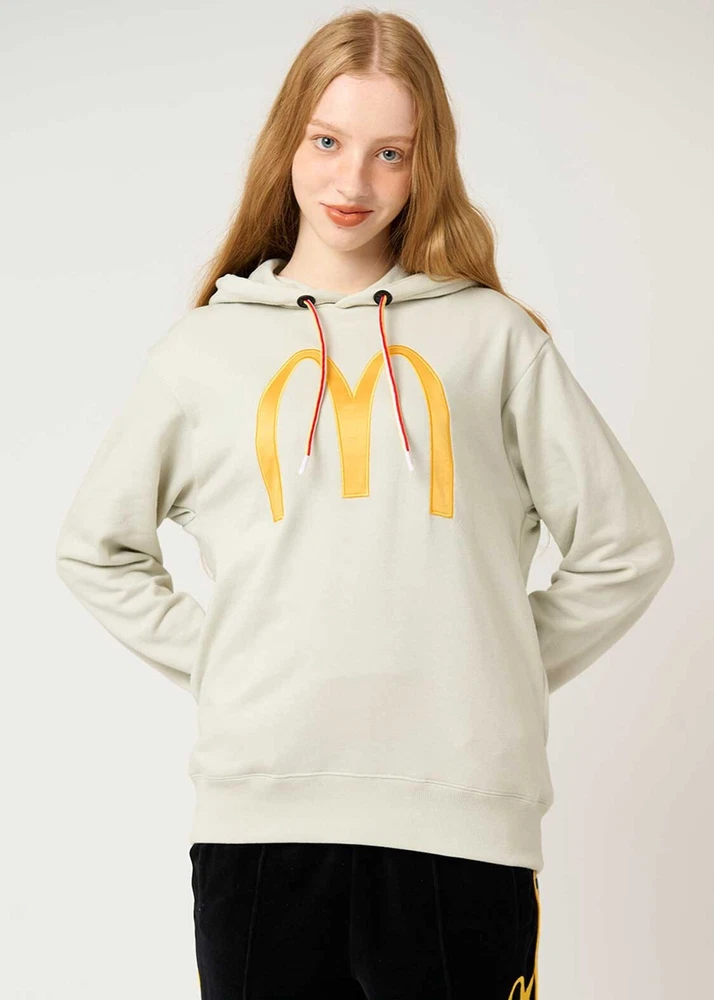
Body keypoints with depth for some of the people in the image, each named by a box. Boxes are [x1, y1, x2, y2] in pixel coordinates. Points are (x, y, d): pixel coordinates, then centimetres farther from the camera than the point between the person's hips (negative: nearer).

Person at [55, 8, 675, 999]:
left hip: (463, 811, -1)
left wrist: (498, 675, 6)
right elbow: (96, 548, 19)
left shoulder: (493, 334, 9)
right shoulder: (207, 347, 12)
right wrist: (215, 663, 8)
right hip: (258, 807, 1)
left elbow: (626, 546, 11)